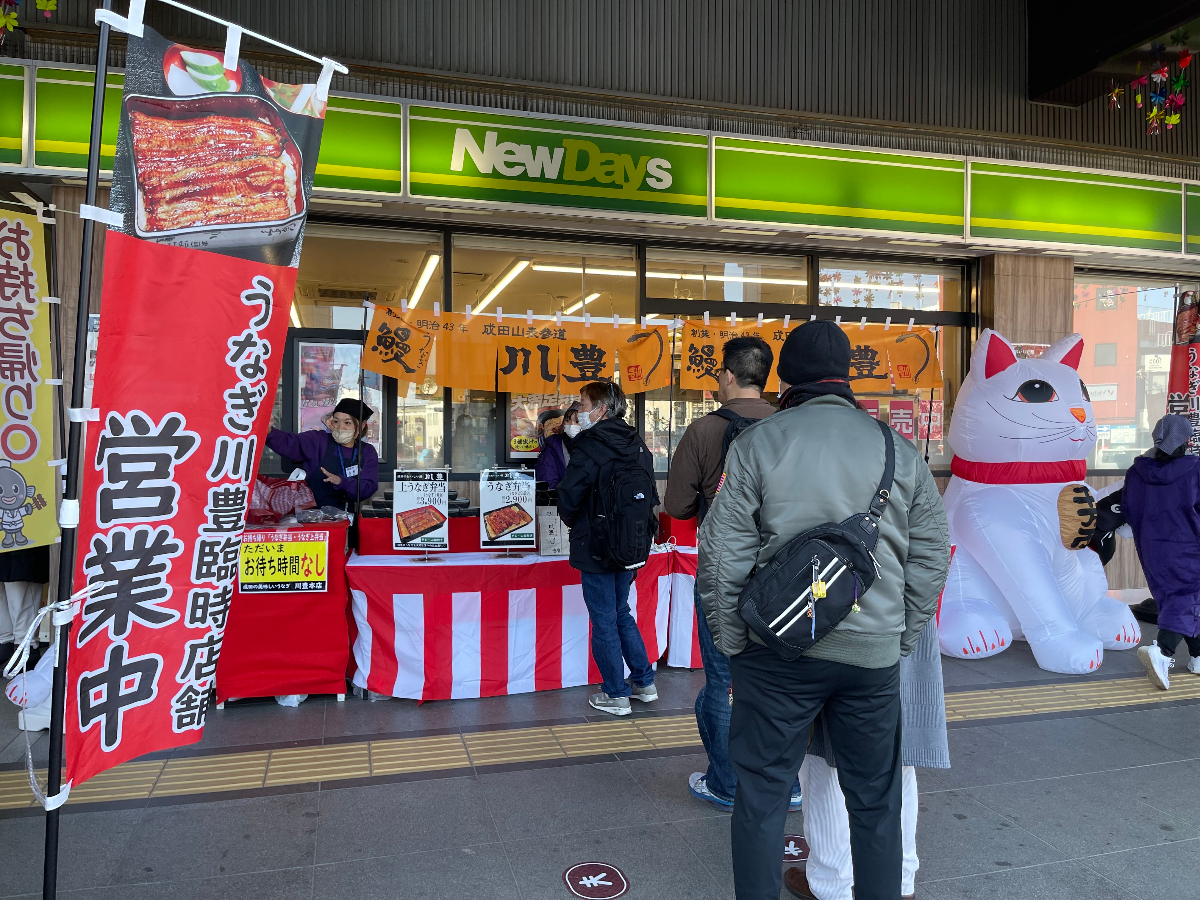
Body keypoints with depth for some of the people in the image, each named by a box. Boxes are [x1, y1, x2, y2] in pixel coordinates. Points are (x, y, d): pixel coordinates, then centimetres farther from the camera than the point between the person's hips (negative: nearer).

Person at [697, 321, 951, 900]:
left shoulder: (758, 443, -5)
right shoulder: (901, 451, 6)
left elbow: (723, 558, -8)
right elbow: (931, 559, 9)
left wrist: (732, 644, 3)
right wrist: (899, 640, 16)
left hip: (779, 651, -3)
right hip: (874, 652, 4)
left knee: (762, 795, 11)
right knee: (875, 800, 19)